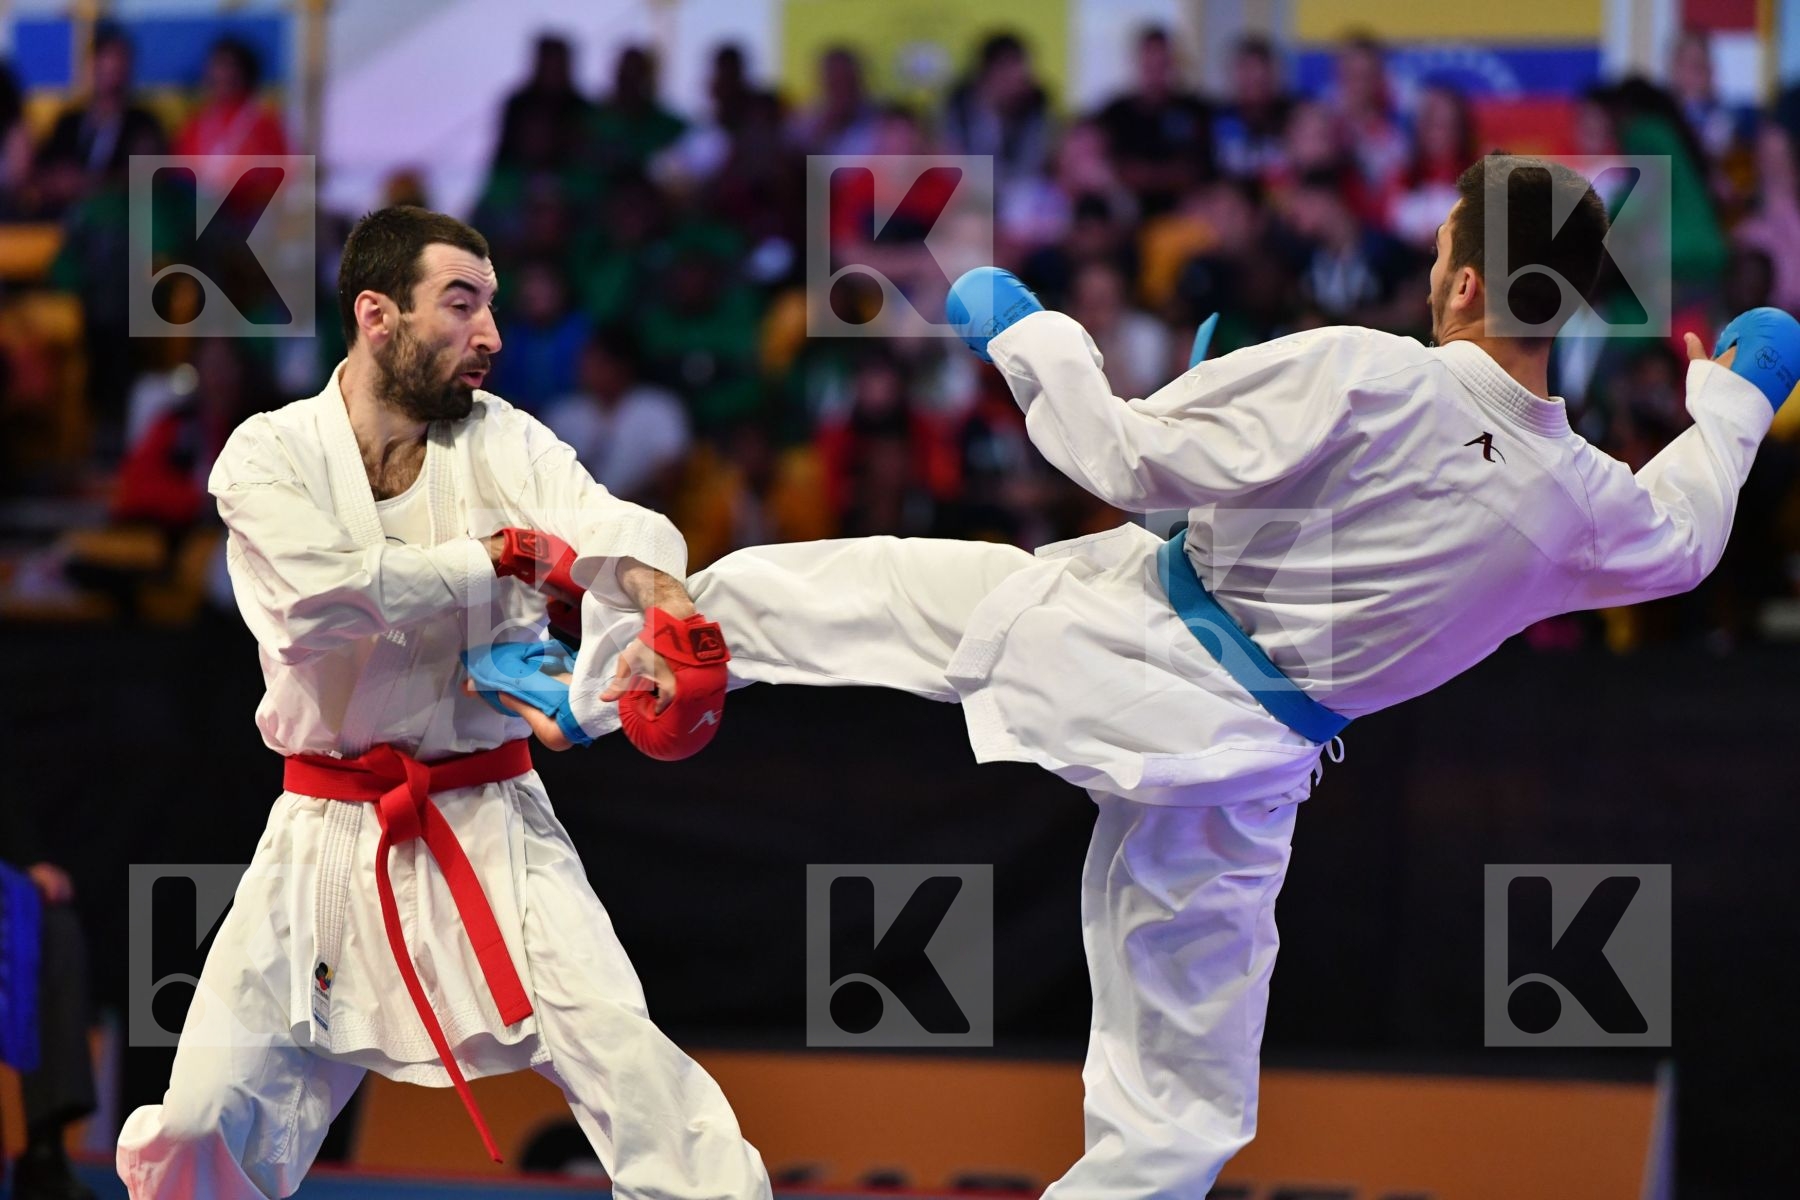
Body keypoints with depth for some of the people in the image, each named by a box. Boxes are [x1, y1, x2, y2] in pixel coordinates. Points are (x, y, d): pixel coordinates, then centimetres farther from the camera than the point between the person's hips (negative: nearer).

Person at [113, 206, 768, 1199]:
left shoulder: (503, 442, -2)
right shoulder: (269, 456, -6)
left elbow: (608, 531, -21)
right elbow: (317, 597, -24)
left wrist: (667, 614, -44)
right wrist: (501, 558, -18)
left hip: (491, 823, 1)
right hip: (329, 842, -1)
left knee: (627, 1060, -14)